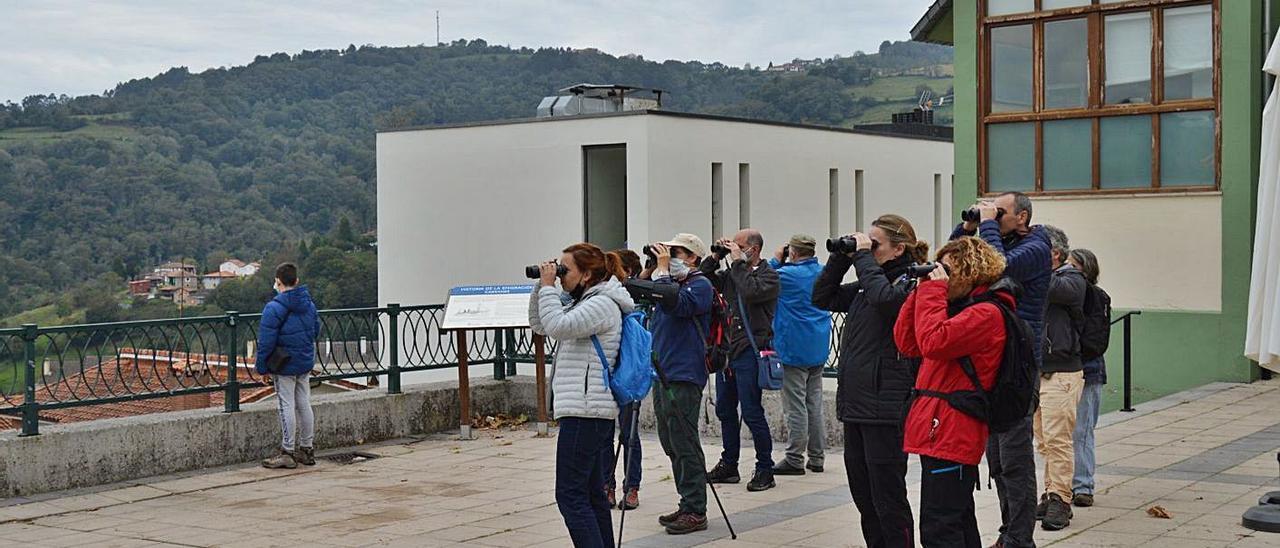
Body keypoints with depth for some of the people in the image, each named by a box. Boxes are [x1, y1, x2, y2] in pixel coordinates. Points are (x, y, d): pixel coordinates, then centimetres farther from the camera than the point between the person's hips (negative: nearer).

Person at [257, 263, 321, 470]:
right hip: (306, 363, 7)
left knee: (287, 406, -2)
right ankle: (307, 449, 20)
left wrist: (262, 367, -8)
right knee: (304, 404, 13)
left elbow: (266, 342, -16)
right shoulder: (309, 303, 5)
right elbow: (316, 329, 16)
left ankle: (288, 452, 2)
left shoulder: (274, 308, -17)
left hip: (284, 366, -7)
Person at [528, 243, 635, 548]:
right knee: (592, 493, 11)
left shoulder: (603, 304, -11)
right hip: (591, 411, 10)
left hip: (585, 411, -10)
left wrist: (548, 287, -12)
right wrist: (542, 287, 11)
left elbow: (558, 326, -23)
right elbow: (540, 325, 23)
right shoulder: (584, 303, 20)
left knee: (570, 495, -11)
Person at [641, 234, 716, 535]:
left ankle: (695, 512, -1)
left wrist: (662, 269, -18)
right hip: (663, 375, 9)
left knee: (685, 445, -7)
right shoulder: (672, 283, 17)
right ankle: (687, 506, 23)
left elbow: (674, 304, -24)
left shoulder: (700, 285, -8)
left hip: (683, 378, -9)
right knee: (671, 444, 14)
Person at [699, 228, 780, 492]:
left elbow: (751, 291, -23)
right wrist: (715, 258, 3)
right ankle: (728, 466, 25)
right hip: (727, 350, 7)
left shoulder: (768, 275, -5)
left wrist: (738, 262, -14)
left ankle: (765, 470, 4)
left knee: (751, 413, -6)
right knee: (725, 410, 13)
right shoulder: (732, 273, 14)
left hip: (749, 353, -7)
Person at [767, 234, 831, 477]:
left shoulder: (788, 274, -16)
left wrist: (776, 261, 5)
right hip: (818, 349, 7)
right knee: (814, 404, 12)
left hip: (795, 349, -7)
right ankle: (816, 458, 16)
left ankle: (795, 459, 1)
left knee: (795, 406, -3)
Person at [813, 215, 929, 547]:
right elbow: (822, 298, 18)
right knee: (863, 496, 14)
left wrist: (863, 257, -17)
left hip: (886, 408, -9)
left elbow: (885, 298, -29)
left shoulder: (912, 280, -9)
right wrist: (841, 257, 7)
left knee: (888, 499, -2)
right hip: (855, 403, 9)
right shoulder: (867, 284, 15)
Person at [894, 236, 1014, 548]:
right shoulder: (961, 306, 17)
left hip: (952, 436, -10)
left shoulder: (987, 313, -12)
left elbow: (933, 342, -25)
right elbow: (906, 342, 13)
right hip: (941, 431, 10)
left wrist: (933, 291, -14)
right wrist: (923, 291, 6)